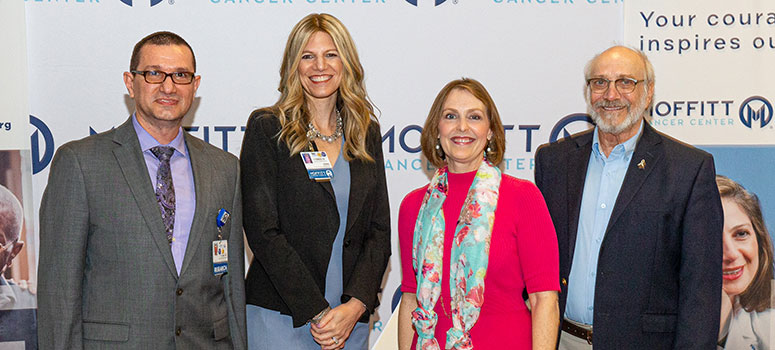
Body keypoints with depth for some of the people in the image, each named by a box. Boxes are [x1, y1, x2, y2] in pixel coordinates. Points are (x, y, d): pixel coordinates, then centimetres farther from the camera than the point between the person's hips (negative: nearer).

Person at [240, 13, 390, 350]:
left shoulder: (367, 133, 9)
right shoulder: (267, 127, -2)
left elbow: (380, 230, 6)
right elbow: (262, 230, -9)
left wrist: (356, 304, -8)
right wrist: (316, 311, -13)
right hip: (281, 318, -3)